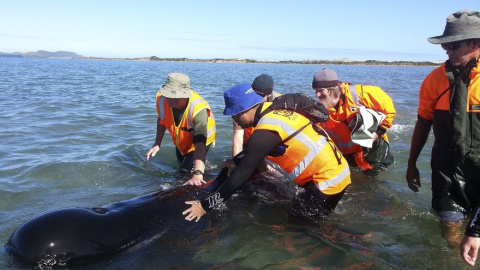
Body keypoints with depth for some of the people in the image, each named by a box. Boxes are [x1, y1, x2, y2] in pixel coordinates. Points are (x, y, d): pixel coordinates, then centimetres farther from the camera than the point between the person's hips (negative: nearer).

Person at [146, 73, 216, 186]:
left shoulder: (198, 109, -46)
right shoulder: (161, 98, -29)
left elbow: (200, 142, -55)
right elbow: (162, 120, -5)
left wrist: (197, 174, -65)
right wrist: (157, 144, -11)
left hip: (202, 137, -5)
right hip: (180, 140, 6)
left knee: (186, 169, -13)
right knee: (181, 162, 25)